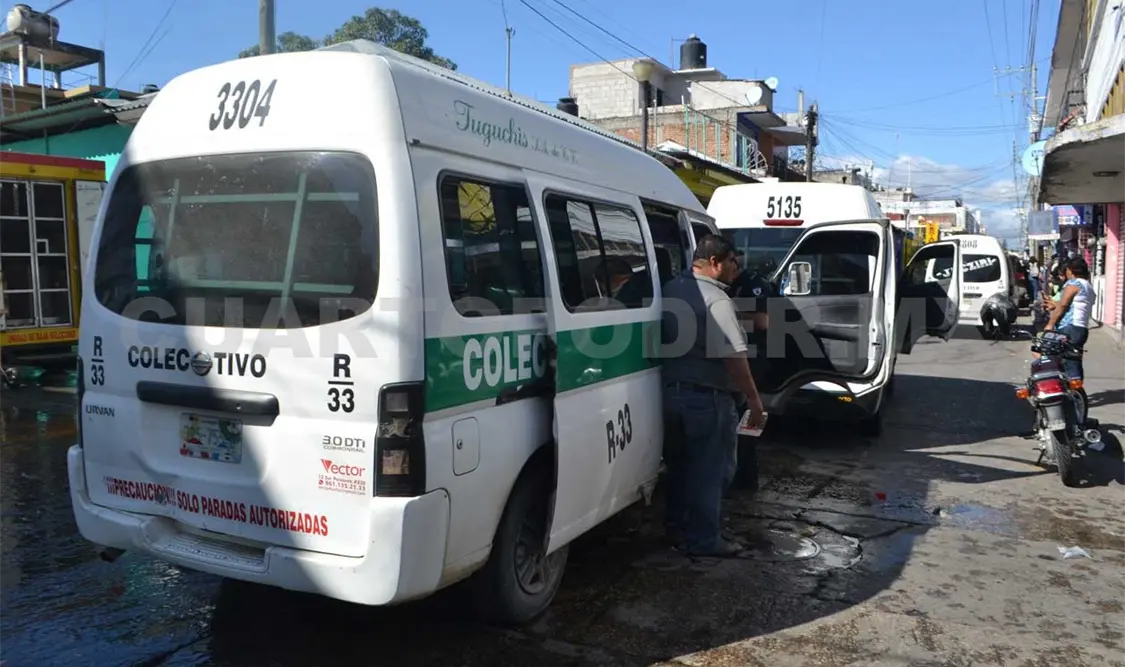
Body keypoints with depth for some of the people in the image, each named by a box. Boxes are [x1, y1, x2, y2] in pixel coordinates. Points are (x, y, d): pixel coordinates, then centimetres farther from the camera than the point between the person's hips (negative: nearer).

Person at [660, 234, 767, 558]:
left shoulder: (670, 289, 6)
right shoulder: (716, 299, -18)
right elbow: (734, 357, -21)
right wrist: (754, 399, -14)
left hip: (671, 393, 8)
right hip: (707, 398, -8)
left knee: (679, 465, 21)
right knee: (708, 471, 5)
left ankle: (676, 526, 34)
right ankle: (704, 540, 14)